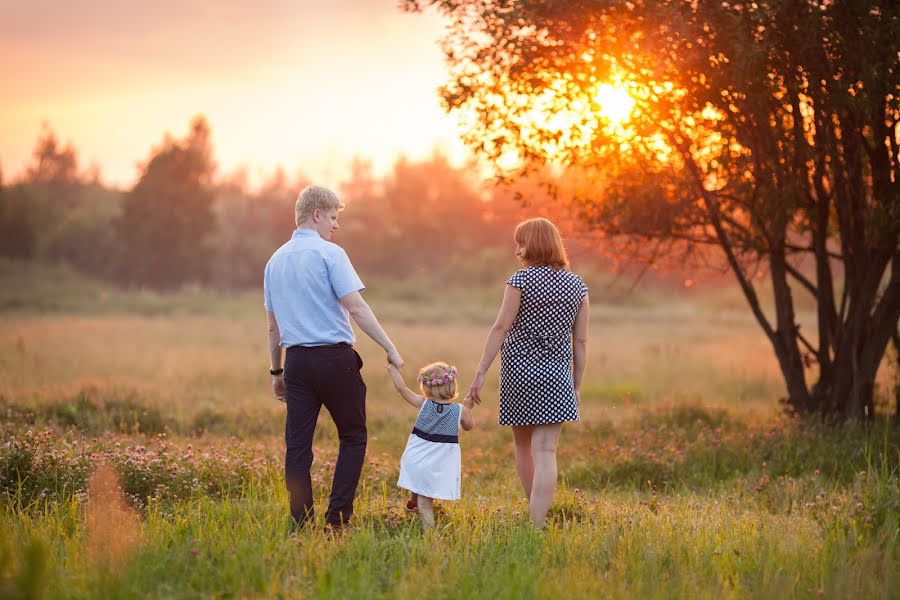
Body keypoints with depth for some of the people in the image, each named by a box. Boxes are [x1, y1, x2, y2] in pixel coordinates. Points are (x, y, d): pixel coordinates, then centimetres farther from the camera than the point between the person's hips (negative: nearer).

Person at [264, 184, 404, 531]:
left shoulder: (275, 261, 14)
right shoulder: (329, 254, -7)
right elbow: (356, 308, -14)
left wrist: (277, 371, 24)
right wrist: (390, 348, -11)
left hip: (296, 360, 6)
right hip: (334, 358, -5)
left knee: (298, 445, 5)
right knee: (353, 437, 7)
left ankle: (300, 525, 3)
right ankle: (337, 519, 0)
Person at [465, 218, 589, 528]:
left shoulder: (521, 280, -7)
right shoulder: (576, 285, 5)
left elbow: (500, 328, -10)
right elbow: (580, 341, 5)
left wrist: (481, 372, -6)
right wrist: (577, 386, 12)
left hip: (519, 373, -2)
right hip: (556, 376, 2)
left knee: (523, 446, 16)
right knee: (545, 451, -4)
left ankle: (536, 518, 26)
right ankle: (537, 524, -14)